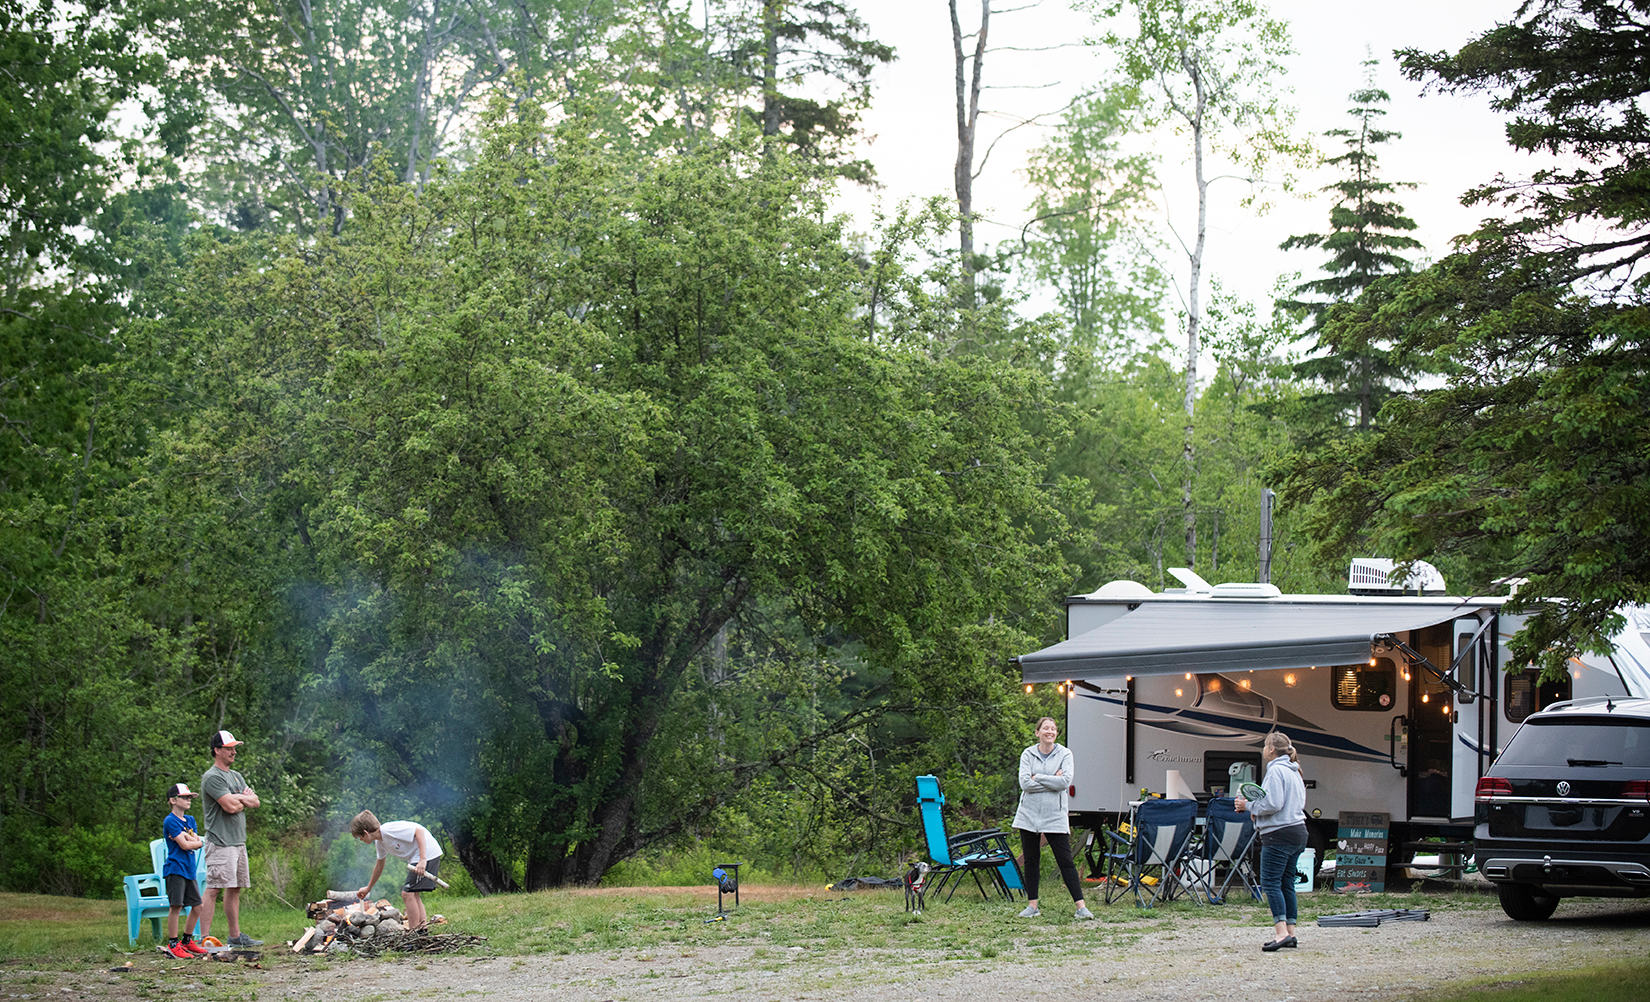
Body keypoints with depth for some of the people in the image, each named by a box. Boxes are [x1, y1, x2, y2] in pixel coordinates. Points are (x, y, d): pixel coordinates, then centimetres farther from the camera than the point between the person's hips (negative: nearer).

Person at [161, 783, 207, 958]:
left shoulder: (190, 820, 17)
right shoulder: (170, 821, -9)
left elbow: (196, 843, 6)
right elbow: (184, 845, -15)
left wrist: (186, 837, -11)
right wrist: (197, 842, 2)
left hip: (189, 869, 8)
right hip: (175, 868, -8)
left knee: (197, 905, 9)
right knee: (176, 905, -11)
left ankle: (186, 941, 20)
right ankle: (172, 944, -7)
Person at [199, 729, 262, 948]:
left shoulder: (236, 776, 20)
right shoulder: (212, 777, -10)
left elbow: (254, 801, 13)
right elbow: (230, 806, -19)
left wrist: (237, 798, -7)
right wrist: (244, 798, 2)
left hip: (238, 841, 9)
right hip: (220, 842, -9)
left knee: (235, 888, 12)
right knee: (213, 889, -12)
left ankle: (235, 936, 18)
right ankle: (205, 937, -15)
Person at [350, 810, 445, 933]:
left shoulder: (389, 830, -20)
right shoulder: (380, 842, 11)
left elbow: (419, 831, -25)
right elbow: (379, 865, 29)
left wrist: (422, 860, -31)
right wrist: (368, 888, 39)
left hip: (426, 853, -10)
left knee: (407, 893, -11)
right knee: (413, 894, 18)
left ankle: (413, 933, -8)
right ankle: (423, 926, 21)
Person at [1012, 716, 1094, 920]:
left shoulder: (1065, 754, 1)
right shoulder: (1028, 754, 4)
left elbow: (1066, 781, -14)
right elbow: (1025, 783, -10)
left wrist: (1037, 777, -10)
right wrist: (1053, 781, -12)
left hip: (1055, 816, -2)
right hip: (1029, 815, 2)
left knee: (1065, 861, -4)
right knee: (1031, 860, 7)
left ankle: (1081, 905, -4)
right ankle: (1032, 905, 15)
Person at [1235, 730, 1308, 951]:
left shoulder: (1275, 770, -11)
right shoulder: (1293, 771, 18)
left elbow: (1273, 804, -19)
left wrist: (1249, 806, -5)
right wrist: (1256, 808, 17)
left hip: (1279, 833, -10)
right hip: (1297, 831, 10)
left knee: (1270, 883, -11)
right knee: (1287, 883, 11)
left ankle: (1281, 932, -21)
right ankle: (1289, 932, 10)